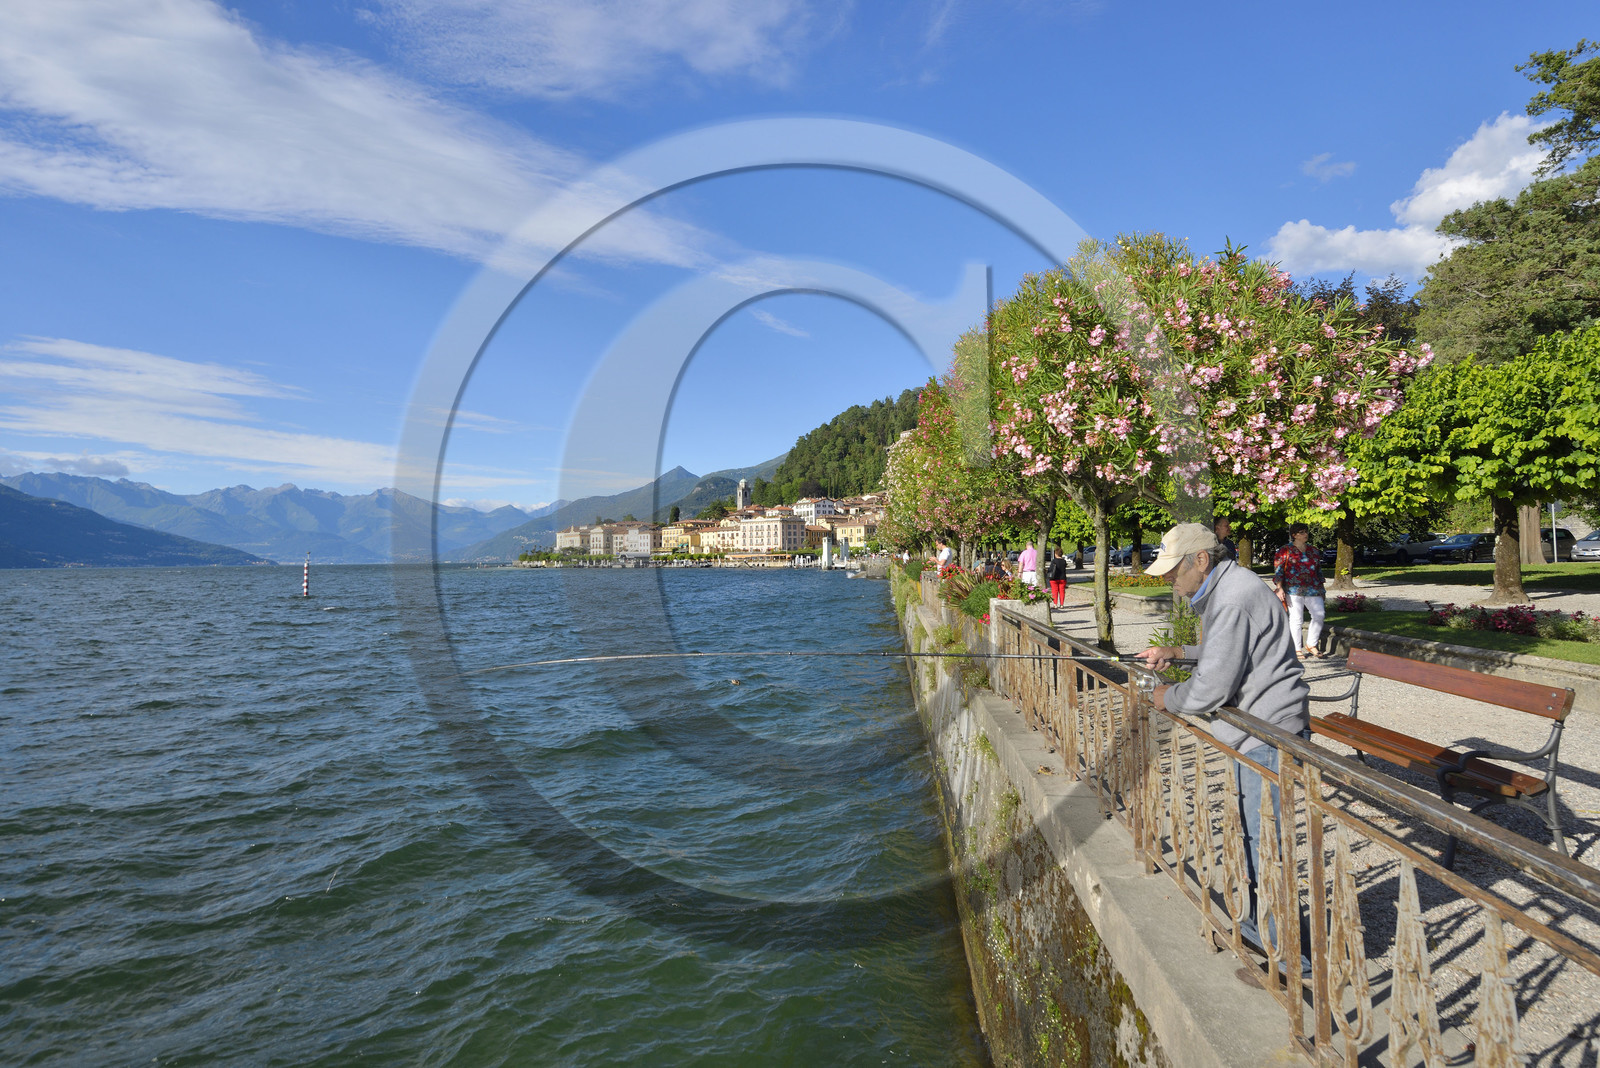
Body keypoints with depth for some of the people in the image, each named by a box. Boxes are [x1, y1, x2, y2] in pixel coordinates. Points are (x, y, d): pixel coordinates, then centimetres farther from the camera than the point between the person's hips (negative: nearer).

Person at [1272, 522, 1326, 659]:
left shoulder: (1313, 551, 18)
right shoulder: (1285, 550, 3)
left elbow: (1319, 571, 24)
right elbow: (1278, 571, -1)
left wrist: (1321, 590, 21)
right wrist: (1280, 588, -10)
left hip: (1313, 590, 5)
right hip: (1293, 590, -5)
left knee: (1319, 614, -6)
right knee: (1295, 617, -4)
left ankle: (1310, 644, 10)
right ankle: (1297, 648, 6)